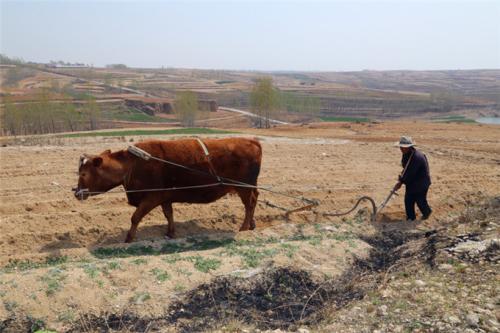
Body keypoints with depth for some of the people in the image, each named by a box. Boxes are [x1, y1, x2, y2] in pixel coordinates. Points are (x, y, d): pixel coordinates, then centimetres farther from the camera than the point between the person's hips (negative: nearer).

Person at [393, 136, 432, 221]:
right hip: (411, 182, 8)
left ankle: (427, 212, 35)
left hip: (421, 183, -8)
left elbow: (410, 173, -29)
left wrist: (401, 182, -22)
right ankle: (410, 217, 21)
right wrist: (400, 179, -4)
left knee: (420, 200, 7)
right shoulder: (406, 154, 0)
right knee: (408, 200, 8)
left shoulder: (417, 157, -30)